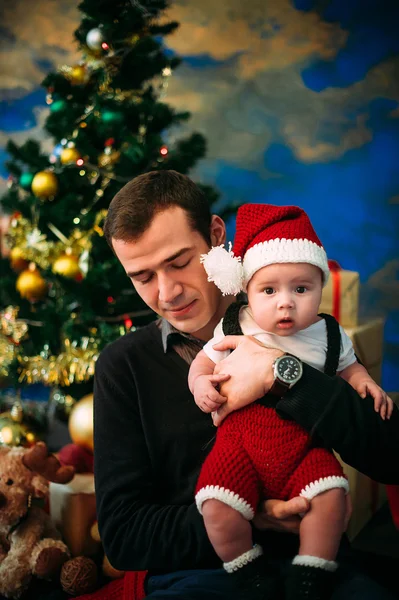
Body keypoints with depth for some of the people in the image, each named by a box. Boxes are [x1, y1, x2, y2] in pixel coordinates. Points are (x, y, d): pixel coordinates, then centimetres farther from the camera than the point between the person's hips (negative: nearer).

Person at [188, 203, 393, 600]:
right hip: (241, 442, -1)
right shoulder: (234, 329, -1)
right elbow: (204, 361, 12)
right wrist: (200, 384, -9)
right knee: (216, 506, -23)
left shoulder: (328, 335, 4)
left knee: (330, 496, -25)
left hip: (305, 446, 1)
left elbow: (346, 366, 22)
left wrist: (365, 383, 2)